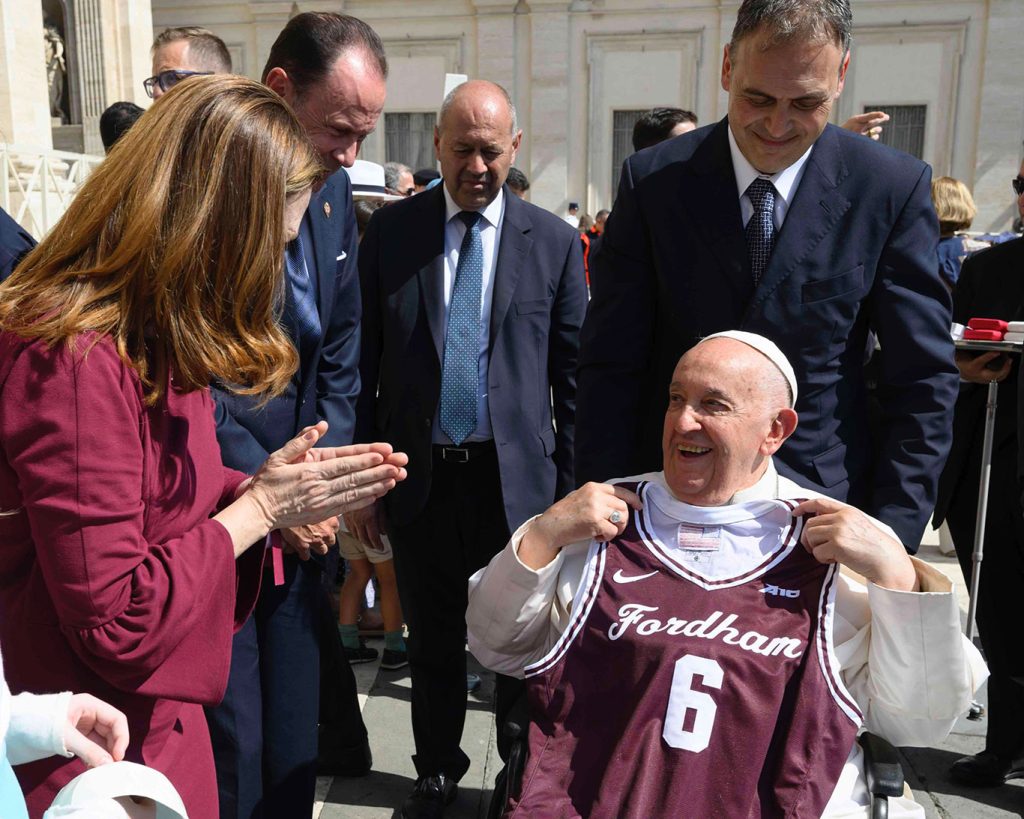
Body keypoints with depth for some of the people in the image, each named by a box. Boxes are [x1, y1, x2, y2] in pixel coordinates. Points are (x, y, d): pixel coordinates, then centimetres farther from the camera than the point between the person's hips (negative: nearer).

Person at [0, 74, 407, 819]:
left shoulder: (148, 340, 2)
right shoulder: (75, 359, -27)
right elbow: (114, 625, -26)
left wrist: (272, 489, -6)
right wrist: (258, 506, -18)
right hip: (104, 756, -8)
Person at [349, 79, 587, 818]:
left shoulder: (554, 242, -2)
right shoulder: (390, 230, 0)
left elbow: (572, 373, 0)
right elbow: (365, 361, 1)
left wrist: (572, 485, -1)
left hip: (518, 475, -1)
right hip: (420, 474, 1)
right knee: (432, 642, 18)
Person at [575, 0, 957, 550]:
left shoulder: (895, 189, -7)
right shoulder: (652, 179, -6)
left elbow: (922, 382, -4)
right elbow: (609, 365, -5)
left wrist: (893, 537, -9)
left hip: (822, 503, 0)